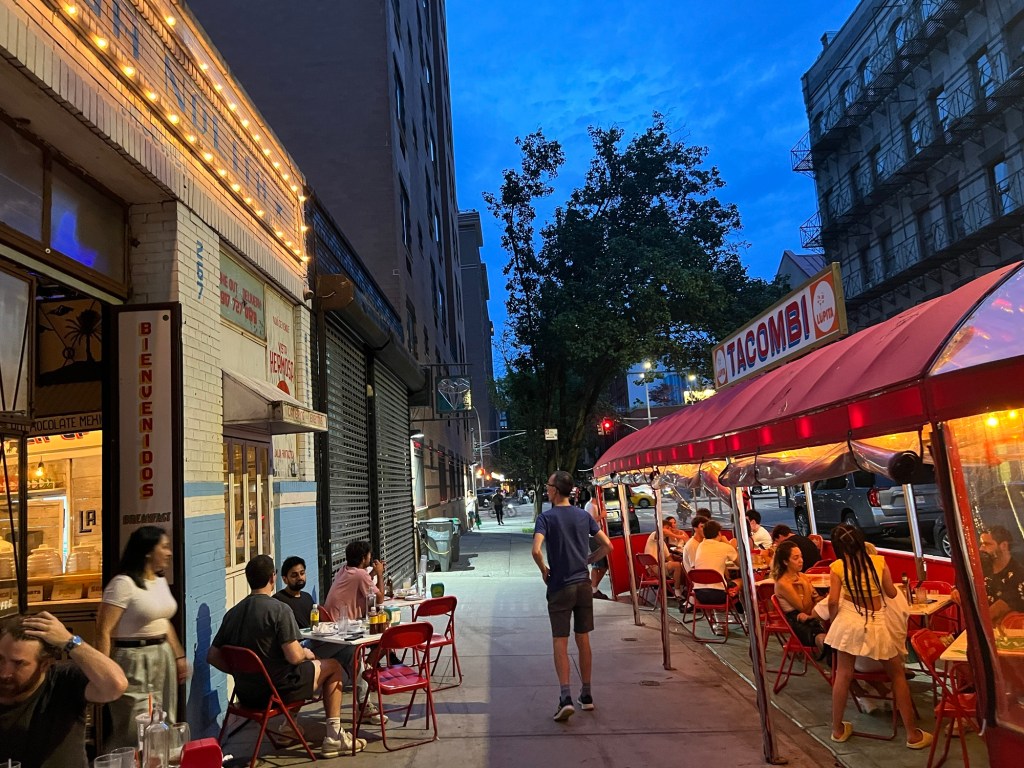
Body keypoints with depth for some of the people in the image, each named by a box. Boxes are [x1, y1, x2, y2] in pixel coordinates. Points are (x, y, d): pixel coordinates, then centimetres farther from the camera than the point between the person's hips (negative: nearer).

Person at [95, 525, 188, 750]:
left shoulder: (161, 581, 10)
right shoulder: (123, 583, -15)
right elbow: (103, 631, -18)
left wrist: (179, 656, 19)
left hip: (163, 657, 8)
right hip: (135, 661, -8)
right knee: (136, 732, -3)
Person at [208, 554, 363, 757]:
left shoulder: (232, 613, 0)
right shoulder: (279, 609, -19)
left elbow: (212, 655, 3)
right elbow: (294, 657, -23)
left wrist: (243, 672, 13)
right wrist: (306, 653, 0)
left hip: (245, 694, 7)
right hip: (277, 690, -7)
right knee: (333, 666, 14)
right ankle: (333, 737, 15)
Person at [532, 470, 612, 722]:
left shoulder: (546, 517, -10)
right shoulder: (584, 515, 4)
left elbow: (537, 550, -23)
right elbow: (607, 545, 3)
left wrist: (544, 570, -6)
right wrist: (587, 561, 12)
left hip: (559, 587, -4)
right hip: (583, 584, 4)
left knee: (560, 642, 1)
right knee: (583, 640, 13)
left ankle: (566, 698, -8)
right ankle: (586, 695, 22)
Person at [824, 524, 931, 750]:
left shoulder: (837, 567, -7)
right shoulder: (878, 561, -4)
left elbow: (833, 602, -9)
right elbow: (892, 593, 4)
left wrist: (833, 620, 10)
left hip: (849, 621, 0)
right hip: (877, 624, 1)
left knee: (843, 675, 11)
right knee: (897, 675, 17)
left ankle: (838, 729, 21)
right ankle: (913, 734, 22)